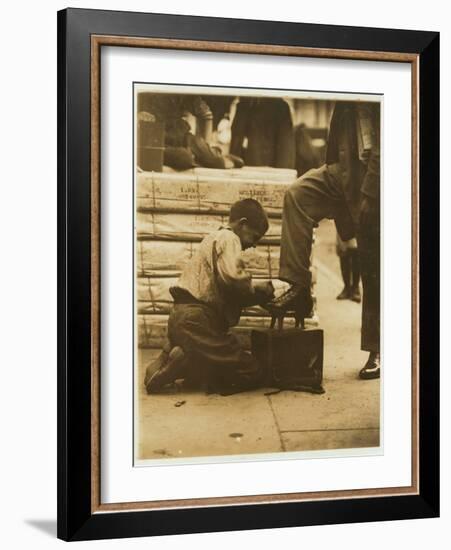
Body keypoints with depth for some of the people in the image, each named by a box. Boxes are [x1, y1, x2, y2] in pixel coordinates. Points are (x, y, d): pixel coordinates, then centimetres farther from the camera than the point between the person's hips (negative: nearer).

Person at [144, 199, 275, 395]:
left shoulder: (216, 238, 26)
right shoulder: (228, 239, -5)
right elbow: (233, 279, -23)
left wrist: (264, 291, 12)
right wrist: (266, 289, -5)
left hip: (182, 315, 10)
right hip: (196, 320, -10)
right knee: (251, 373, -8)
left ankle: (167, 360, 3)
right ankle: (184, 363, -14)